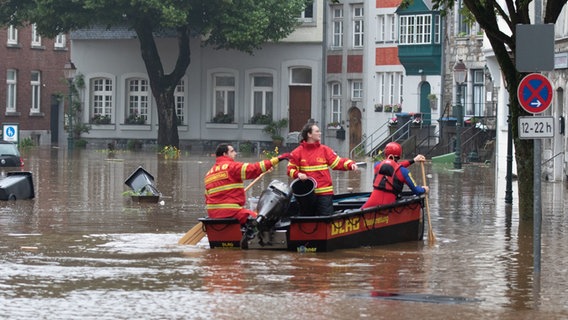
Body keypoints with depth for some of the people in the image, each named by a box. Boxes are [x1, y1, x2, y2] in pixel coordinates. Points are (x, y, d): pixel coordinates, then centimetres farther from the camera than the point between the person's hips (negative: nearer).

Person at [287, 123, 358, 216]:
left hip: (324, 193, 1)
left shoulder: (325, 150, 6)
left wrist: (350, 164, -12)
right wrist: (298, 174, -16)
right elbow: (291, 169, 4)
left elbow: (337, 162, 3)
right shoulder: (298, 152, 2)